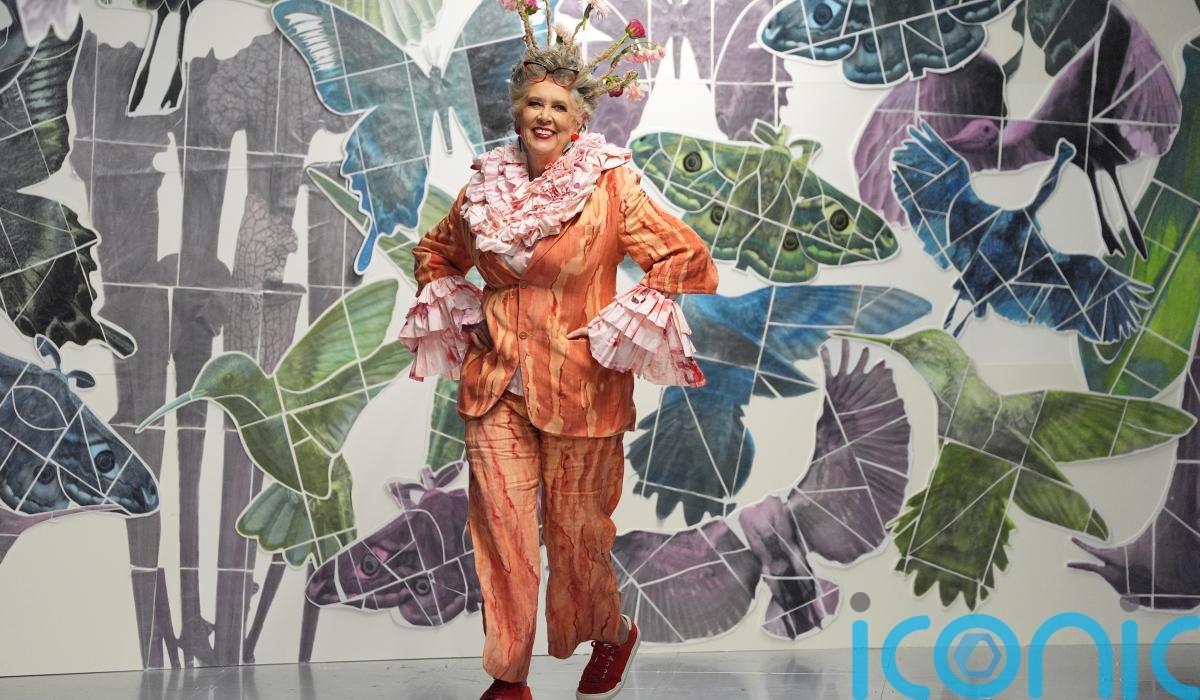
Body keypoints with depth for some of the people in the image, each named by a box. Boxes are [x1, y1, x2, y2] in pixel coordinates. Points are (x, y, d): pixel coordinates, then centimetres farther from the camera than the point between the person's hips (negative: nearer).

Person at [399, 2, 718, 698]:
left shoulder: (610, 186, -8)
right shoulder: (488, 185, 4)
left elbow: (691, 260, -10)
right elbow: (437, 254, 23)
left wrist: (621, 326, -13)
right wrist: (455, 310, 7)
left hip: (579, 387, -3)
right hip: (495, 382, 3)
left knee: (576, 531, 9)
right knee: (501, 530, 2)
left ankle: (613, 635, 39)